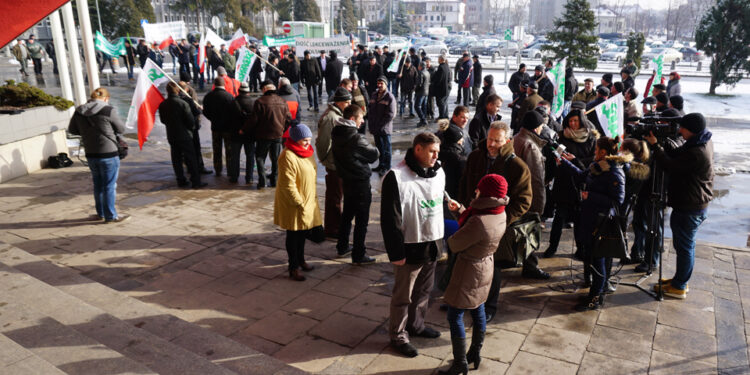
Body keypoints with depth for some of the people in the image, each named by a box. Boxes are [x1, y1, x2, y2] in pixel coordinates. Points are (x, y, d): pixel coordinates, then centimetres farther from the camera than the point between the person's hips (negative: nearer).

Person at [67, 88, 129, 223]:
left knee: (98, 185, 19)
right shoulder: (108, 110, -15)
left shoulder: (79, 112, 1)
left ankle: (100, 213, 31)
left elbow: (72, 129, 13)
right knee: (109, 186, 5)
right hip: (108, 154, -6)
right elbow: (121, 129, -4)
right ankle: (111, 216, 13)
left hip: (90, 155, 6)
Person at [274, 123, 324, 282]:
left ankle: (300, 259, 39)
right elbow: (288, 184, -25)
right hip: (292, 203, -9)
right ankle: (293, 268, 15)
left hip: (307, 199, 9)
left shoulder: (306, 152, 7)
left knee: (303, 232, 21)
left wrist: (313, 196, 18)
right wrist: (299, 203, -23)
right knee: (293, 234, 3)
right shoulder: (288, 157, -23)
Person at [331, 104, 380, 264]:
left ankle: (342, 246, 36)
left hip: (346, 180, 8)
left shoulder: (336, 135, 0)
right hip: (360, 182, -8)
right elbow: (374, 155, -14)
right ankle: (358, 255, 10)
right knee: (362, 220, 3)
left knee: (347, 214, 23)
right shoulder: (356, 138, -24)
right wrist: (374, 150, 5)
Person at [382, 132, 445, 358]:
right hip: (410, 248, -7)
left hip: (432, 245, 7)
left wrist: (441, 238, 16)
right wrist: (396, 253, -16)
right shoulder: (397, 177, -19)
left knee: (424, 289, 22)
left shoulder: (438, 173, 3)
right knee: (403, 295, 8)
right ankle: (398, 336, 27)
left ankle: (415, 324, 44)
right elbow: (390, 219, -17)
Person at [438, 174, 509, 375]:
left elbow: (454, 245, -21)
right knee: (478, 310, 22)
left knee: (455, 316, 4)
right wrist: (460, 209, 5)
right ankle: (475, 353, 38)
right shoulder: (500, 214, -5)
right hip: (486, 266, 9)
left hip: (469, 270, -9)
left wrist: (451, 239, 0)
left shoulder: (479, 223, -33)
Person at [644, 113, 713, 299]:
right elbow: (676, 155, 7)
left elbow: (670, 166, -21)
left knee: (684, 246, 3)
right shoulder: (703, 142, 4)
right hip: (696, 204, 10)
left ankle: (679, 287, 15)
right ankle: (680, 279, 34)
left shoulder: (697, 153, -27)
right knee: (684, 244, 20)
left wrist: (655, 145, -15)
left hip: (689, 208, -10)